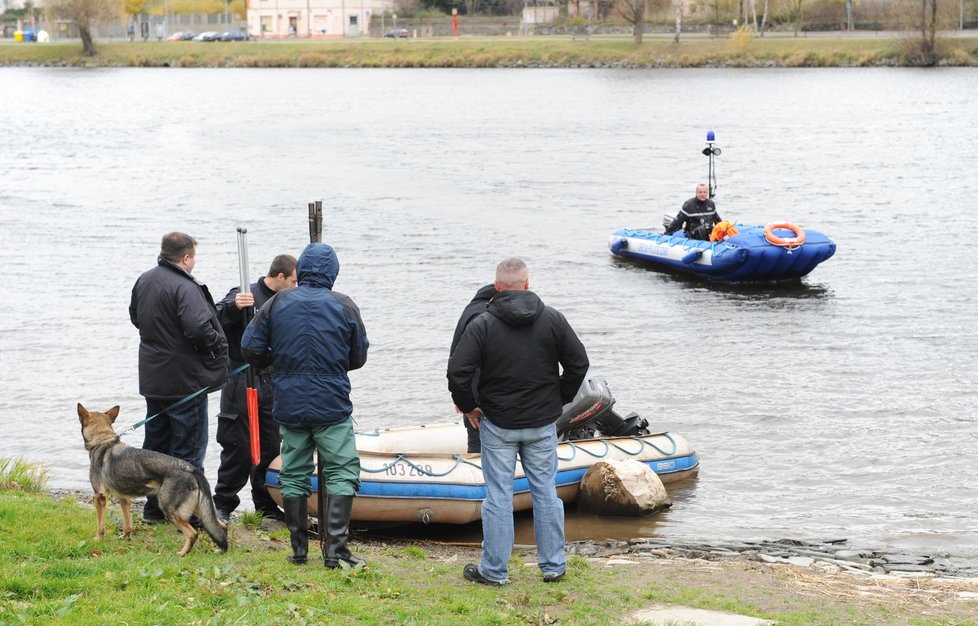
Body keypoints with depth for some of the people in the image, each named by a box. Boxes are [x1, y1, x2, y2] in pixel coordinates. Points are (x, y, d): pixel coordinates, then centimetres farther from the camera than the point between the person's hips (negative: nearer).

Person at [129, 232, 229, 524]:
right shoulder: (185, 288, -21)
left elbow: (135, 316, 21)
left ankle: (154, 508, 23)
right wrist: (219, 345, -12)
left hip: (152, 377, 8)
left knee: (155, 443, 16)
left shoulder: (145, 280, 8)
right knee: (188, 448, -1)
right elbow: (198, 327, -30)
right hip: (185, 380, -8)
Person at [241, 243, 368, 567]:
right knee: (342, 473, 2)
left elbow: (250, 349, -1)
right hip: (332, 406, -2)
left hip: (289, 404, 2)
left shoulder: (278, 303, -1)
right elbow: (359, 357, 4)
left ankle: (299, 549, 14)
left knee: (294, 475, 11)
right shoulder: (344, 306, -4)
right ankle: (335, 549, -7)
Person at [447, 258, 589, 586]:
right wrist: (559, 400, 12)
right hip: (543, 423, 2)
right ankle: (553, 565, 17)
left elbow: (458, 372, -15)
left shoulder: (482, 325, -11)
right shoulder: (552, 319, -4)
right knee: (545, 491, 11)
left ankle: (493, 570, 10)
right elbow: (579, 362, 0)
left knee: (498, 495, 4)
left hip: (498, 424, -2)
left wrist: (469, 407, 1)